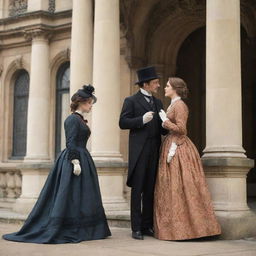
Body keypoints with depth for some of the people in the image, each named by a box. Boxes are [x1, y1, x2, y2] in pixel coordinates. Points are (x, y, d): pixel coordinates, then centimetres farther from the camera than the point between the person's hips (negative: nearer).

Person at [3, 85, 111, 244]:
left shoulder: (80, 119, 17)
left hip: (82, 160, 10)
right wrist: (75, 162, -26)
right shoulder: (73, 119, -11)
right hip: (74, 160, -10)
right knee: (70, 195, -7)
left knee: (80, 197, 10)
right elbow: (71, 143, -19)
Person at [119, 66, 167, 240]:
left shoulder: (158, 103, 19)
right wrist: (142, 120, -17)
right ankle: (136, 228, -1)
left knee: (150, 190, 7)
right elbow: (123, 122, -6)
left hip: (154, 151, 6)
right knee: (137, 189, -3)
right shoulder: (131, 101, 2)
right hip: (139, 150, -6)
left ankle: (148, 226, 13)